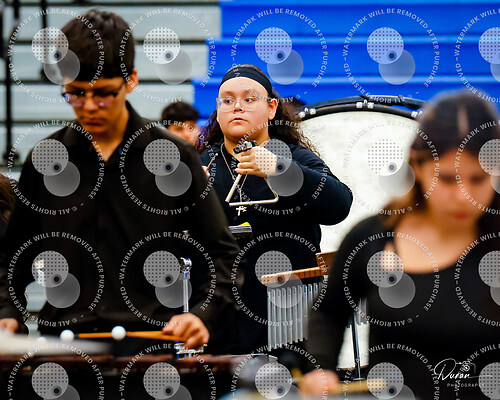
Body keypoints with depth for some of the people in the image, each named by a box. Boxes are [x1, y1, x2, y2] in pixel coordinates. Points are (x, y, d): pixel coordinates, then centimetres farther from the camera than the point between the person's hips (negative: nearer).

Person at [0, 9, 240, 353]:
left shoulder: (174, 157, 6)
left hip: (152, 337, -2)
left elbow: (221, 254, 9)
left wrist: (202, 315, -8)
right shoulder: (45, 159, 12)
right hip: (61, 340, 2)